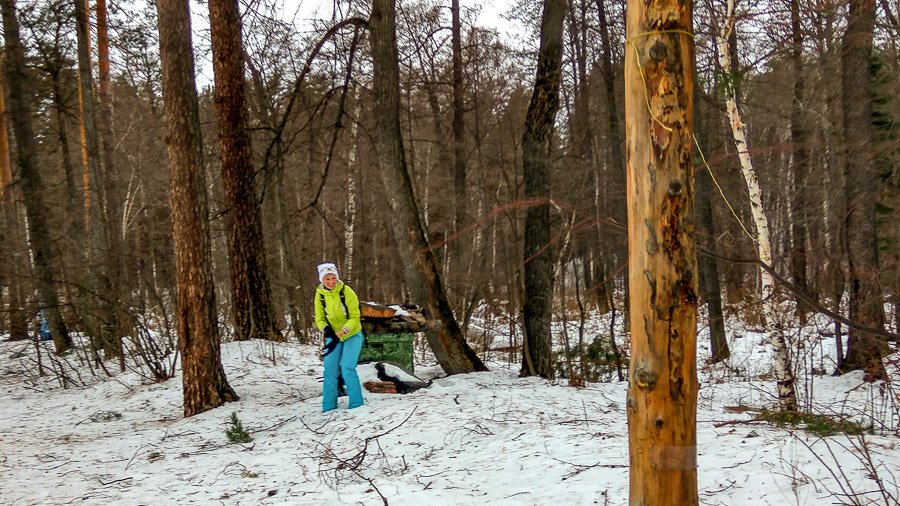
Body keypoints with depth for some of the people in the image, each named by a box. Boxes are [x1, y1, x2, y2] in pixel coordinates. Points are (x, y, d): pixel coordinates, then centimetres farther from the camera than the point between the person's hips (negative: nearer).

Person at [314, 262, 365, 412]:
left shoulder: (346, 291, -18)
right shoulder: (320, 294, -8)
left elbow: (354, 317, -17)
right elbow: (319, 319, -2)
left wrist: (340, 333, -29)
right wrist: (326, 329, -25)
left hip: (352, 335, -4)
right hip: (333, 336, 4)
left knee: (347, 368, -14)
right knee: (330, 370, 0)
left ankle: (356, 402, 0)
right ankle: (329, 405, 12)